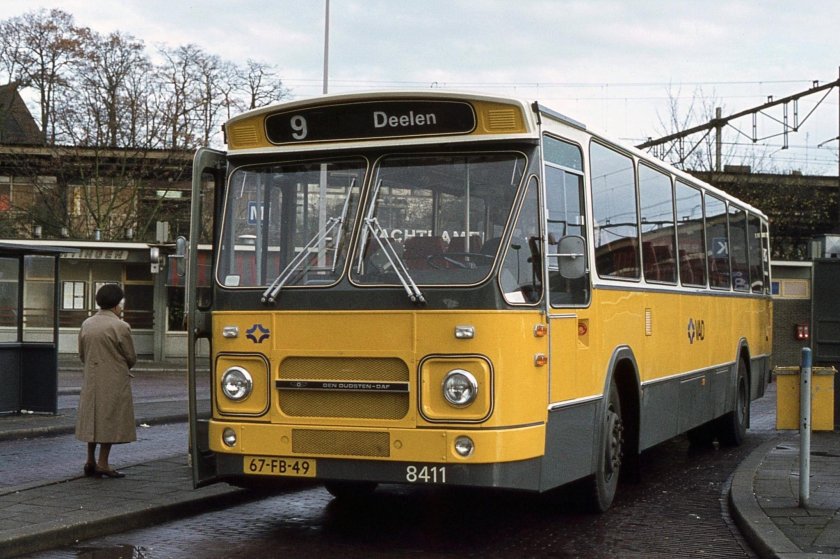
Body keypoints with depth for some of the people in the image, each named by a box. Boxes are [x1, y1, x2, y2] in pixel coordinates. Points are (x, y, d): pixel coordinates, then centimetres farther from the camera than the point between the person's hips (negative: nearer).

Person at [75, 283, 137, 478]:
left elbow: (81, 354, 10)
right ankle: (103, 464, 0)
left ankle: (90, 461, 17)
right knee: (110, 418, 0)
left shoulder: (86, 324, 5)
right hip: (114, 382, -6)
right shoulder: (120, 327, -13)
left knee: (93, 417, 14)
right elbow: (131, 357, -7)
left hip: (91, 380, 6)